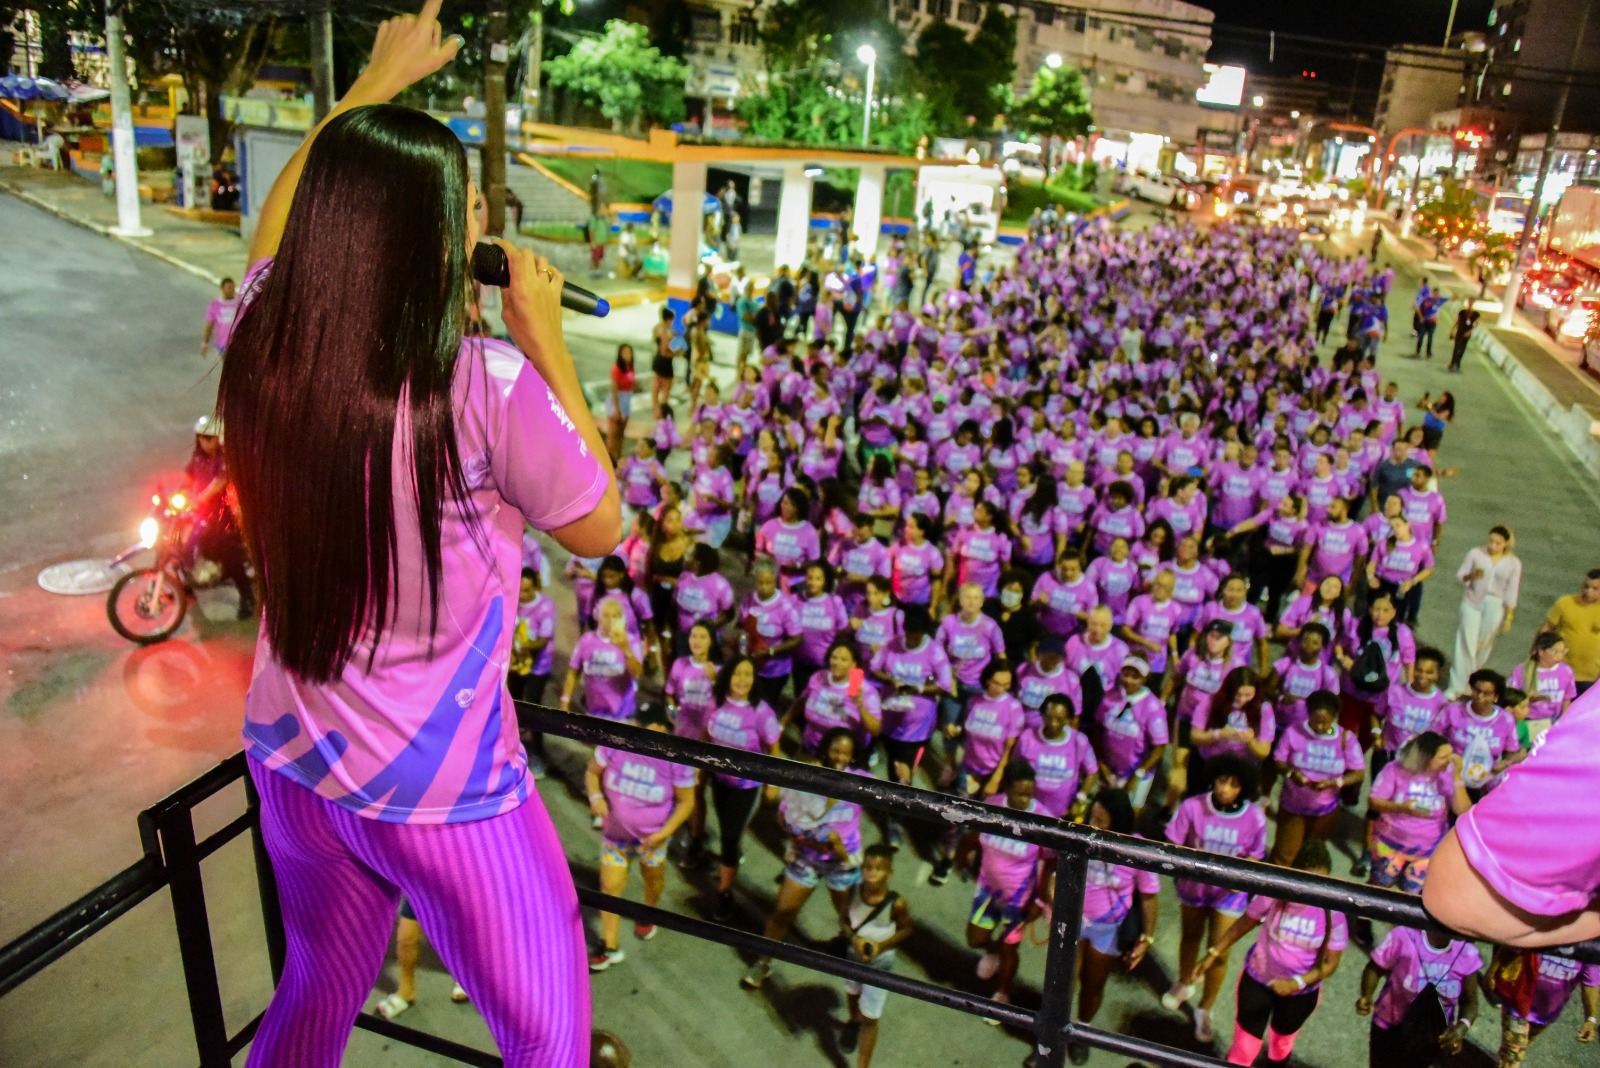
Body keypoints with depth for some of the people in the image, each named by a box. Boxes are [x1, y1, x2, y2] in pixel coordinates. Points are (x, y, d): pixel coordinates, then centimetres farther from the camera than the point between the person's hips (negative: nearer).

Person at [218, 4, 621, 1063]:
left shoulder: (261, 349, -10)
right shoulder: (485, 387, -26)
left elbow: (280, 226, 13)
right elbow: (598, 527, -9)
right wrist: (544, 338, -7)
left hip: (293, 761, 6)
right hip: (445, 794, -5)